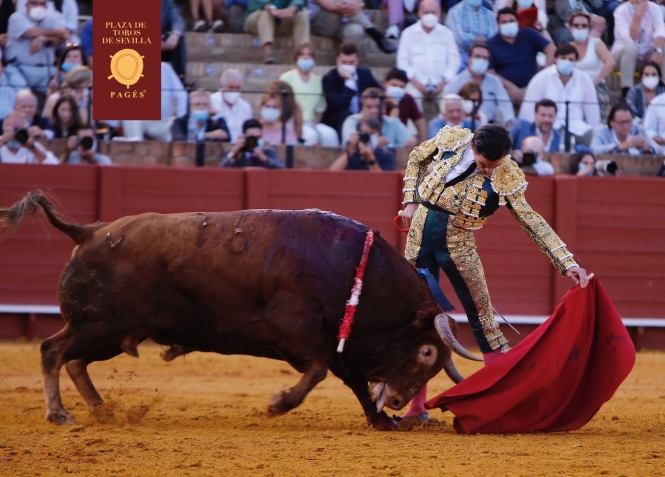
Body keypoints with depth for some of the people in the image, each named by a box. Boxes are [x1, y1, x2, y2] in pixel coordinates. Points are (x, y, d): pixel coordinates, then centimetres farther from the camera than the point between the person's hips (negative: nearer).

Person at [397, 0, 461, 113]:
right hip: (417, 82, 0)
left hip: (440, 83, 0)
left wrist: (443, 82, -7)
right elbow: (403, 61, 4)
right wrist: (415, 82, -9)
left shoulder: (446, 33, 10)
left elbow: (455, 60, 7)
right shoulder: (409, 33, 8)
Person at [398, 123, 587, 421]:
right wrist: (411, 201, 3)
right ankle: (417, 405, 10)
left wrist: (568, 264, -17)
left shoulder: (507, 177, -11)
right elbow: (416, 159, 12)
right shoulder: (451, 140, -7)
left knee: (482, 317, -5)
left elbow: (532, 221, -10)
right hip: (421, 232, 2)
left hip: (458, 243, -2)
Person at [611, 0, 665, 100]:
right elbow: (631, 39, -28)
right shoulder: (621, 11, -17)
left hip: (647, 54, 3)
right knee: (631, 46, -35)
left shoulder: (654, 9, -7)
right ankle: (626, 91, -32)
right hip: (623, 53, -3)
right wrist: (638, 16, -37)